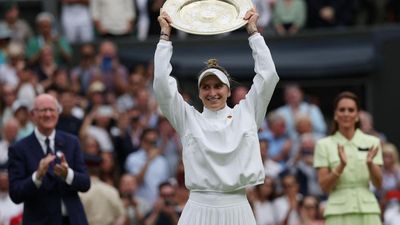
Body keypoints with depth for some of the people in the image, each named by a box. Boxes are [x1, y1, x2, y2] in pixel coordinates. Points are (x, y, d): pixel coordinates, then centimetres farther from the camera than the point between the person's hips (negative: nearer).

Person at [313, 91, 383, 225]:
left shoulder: (372, 142, 6)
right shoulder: (324, 145, 4)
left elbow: (378, 184, 2)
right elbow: (324, 187, -2)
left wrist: (370, 163, -17)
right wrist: (342, 165, -18)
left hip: (367, 210, 1)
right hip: (338, 212, -1)